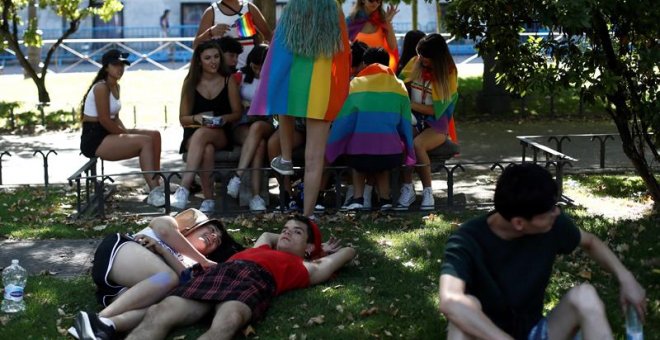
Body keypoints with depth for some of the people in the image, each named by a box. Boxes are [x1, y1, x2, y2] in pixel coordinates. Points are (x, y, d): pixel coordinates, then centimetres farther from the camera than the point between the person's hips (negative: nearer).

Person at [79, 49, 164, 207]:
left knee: (155, 135, 1)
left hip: (108, 134, 10)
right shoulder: (101, 87, -16)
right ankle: (153, 192, -22)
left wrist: (126, 131, 0)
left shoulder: (115, 86, 14)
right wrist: (126, 133, -11)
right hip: (94, 140, -10)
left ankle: (156, 184, -2)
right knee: (145, 142, -21)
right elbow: (105, 120, -20)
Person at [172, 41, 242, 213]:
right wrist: (197, 118, -14)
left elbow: (237, 113, 8)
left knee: (201, 134, -37)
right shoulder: (190, 82, 7)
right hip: (193, 134, 1)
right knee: (207, 149, -37)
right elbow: (183, 118, 7)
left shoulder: (228, 80, 7)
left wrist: (224, 119, -13)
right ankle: (208, 199, -35)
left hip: (221, 134, -1)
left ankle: (184, 188, -45)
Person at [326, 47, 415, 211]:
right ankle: (385, 198, 24)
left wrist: (329, 151, 15)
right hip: (391, 154, 2)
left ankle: (357, 197, 17)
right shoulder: (399, 87, 10)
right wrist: (407, 155, 30)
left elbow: (344, 121, 4)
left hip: (359, 153, -1)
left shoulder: (356, 84, 5)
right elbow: (405, 124, 15)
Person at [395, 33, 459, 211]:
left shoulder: (448, 74, -7)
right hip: (414, 120, 3)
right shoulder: (415, 63, 4)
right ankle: (407, 188, -19)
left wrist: (410, 104, -17)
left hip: (437, 125, -3)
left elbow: (435, 110, -10)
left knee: (416, 144, -36)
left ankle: (428, 191, -19)